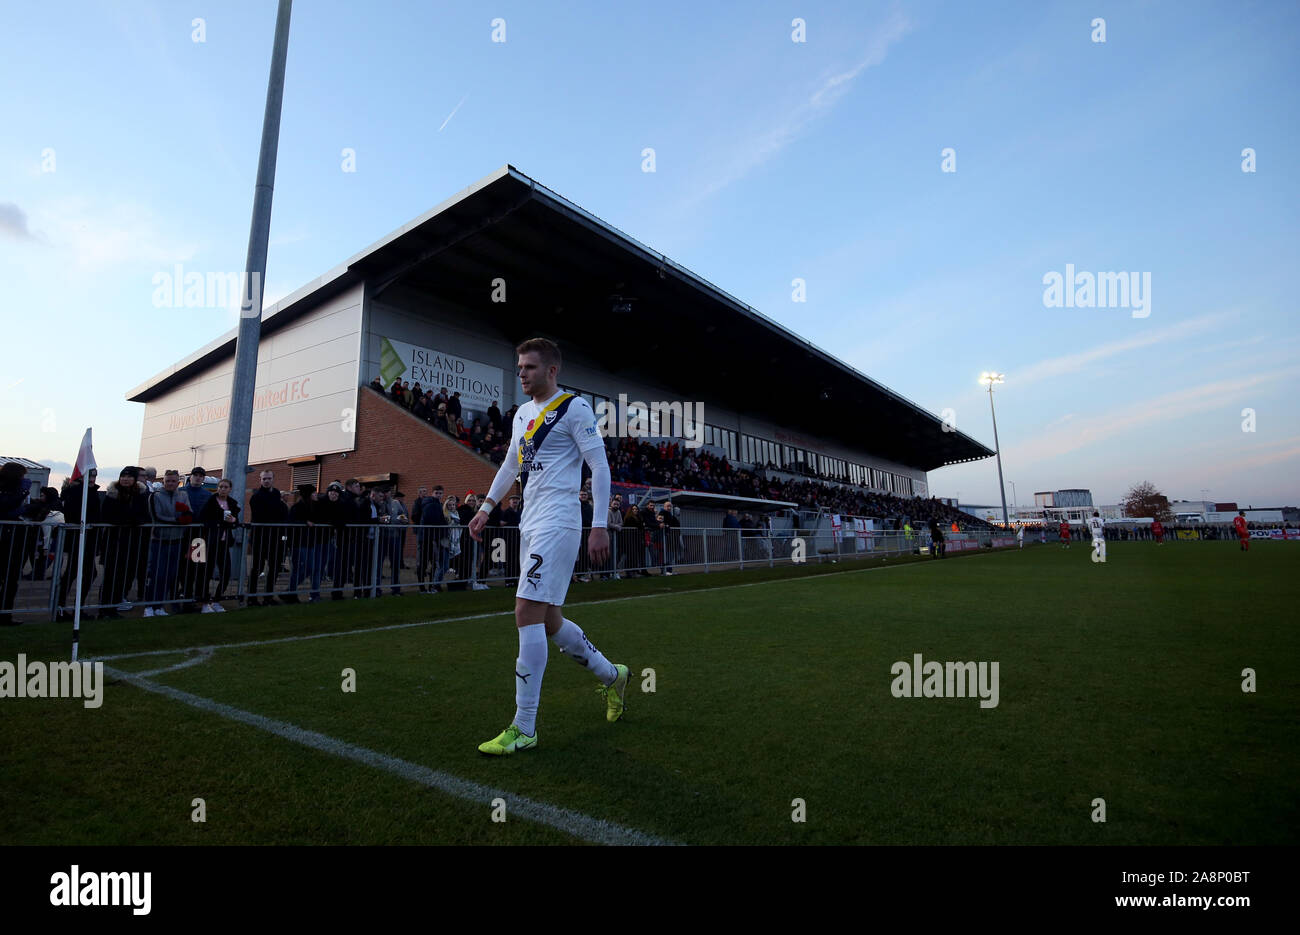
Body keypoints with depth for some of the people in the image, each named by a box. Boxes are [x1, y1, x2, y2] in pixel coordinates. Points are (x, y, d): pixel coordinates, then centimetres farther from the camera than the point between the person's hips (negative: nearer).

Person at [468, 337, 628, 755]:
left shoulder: (574, 408, -5)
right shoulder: (522, 415, 19)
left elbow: (599, 465, -10)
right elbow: (511, 464, 31)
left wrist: (600, 525, -16)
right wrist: (486, 507, 28)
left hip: (557, 523, -8)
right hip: (530, 524, 9)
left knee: (527, 613, -14)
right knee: (549, 621, 11)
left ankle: (523, 728, -5)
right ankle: (611, 676, 32)